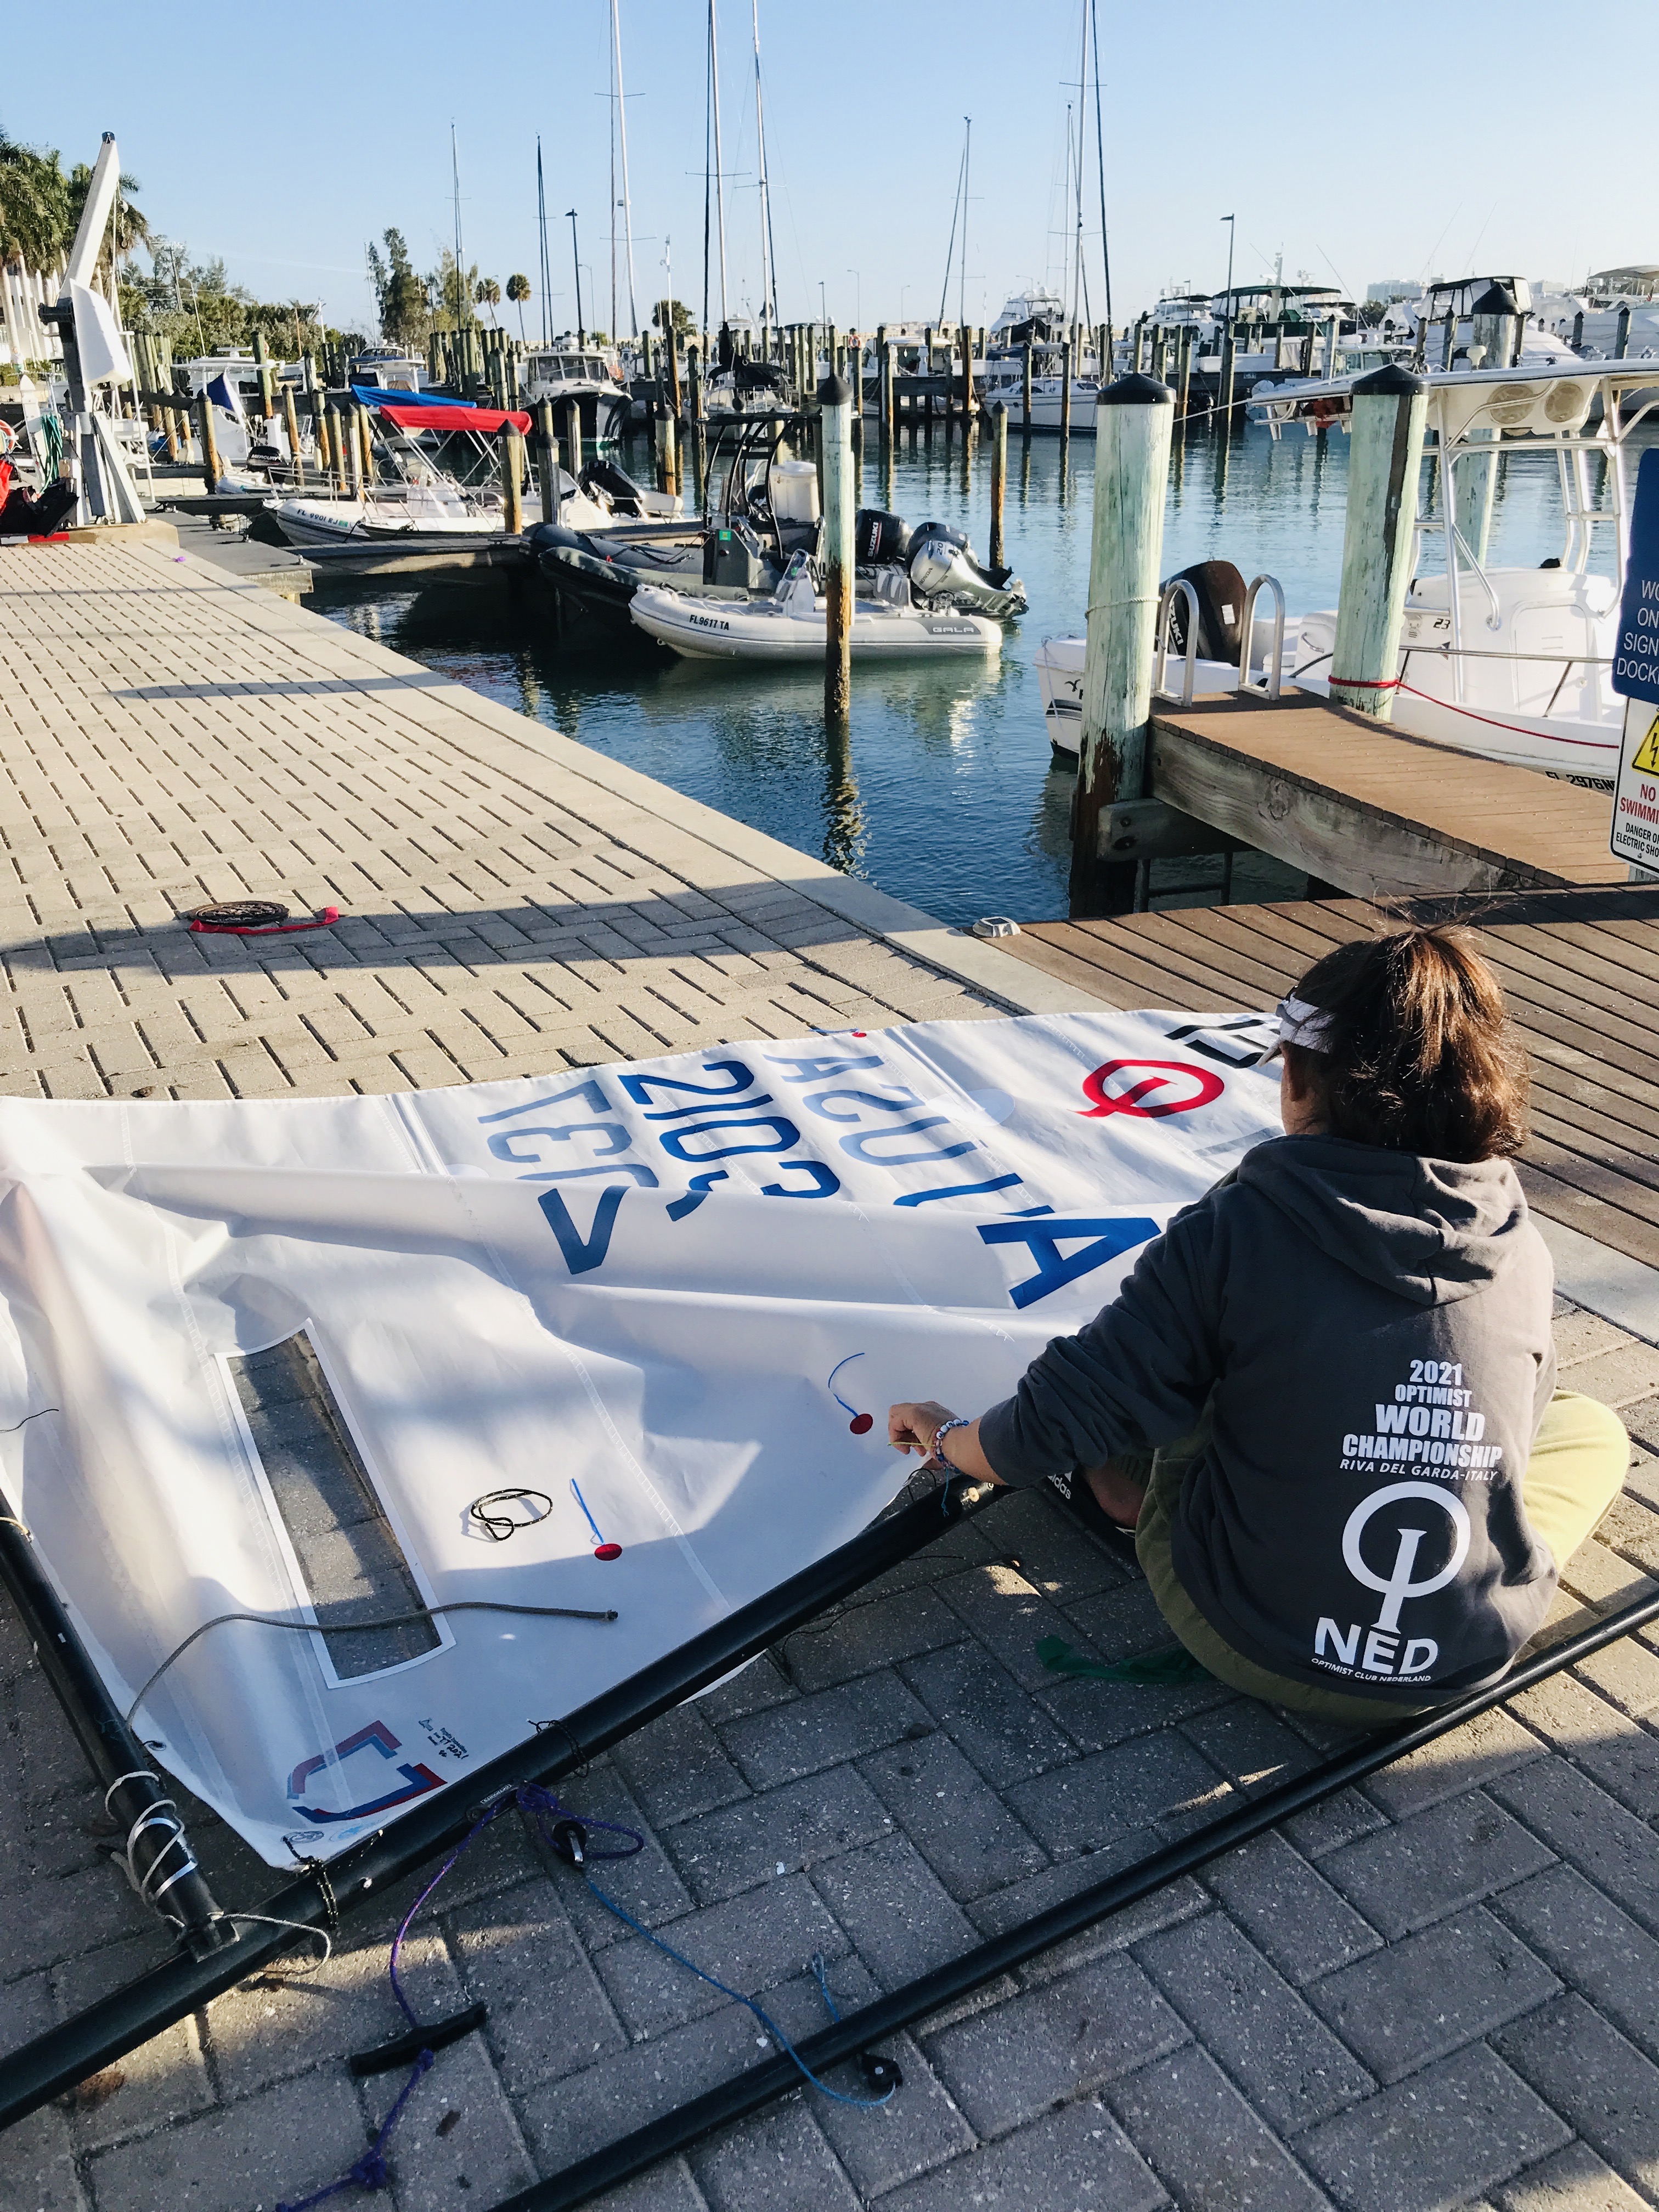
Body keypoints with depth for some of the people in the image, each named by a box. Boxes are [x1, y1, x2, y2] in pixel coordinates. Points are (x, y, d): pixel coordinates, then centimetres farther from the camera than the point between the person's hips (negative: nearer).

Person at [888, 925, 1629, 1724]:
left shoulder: (1233, 1231, -19)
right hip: (1469, 1662, 1)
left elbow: (1058, 1425, -14)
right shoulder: (1524, 1253, -8)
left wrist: (951, 1441, 8)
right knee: (1594, 1428, 26)